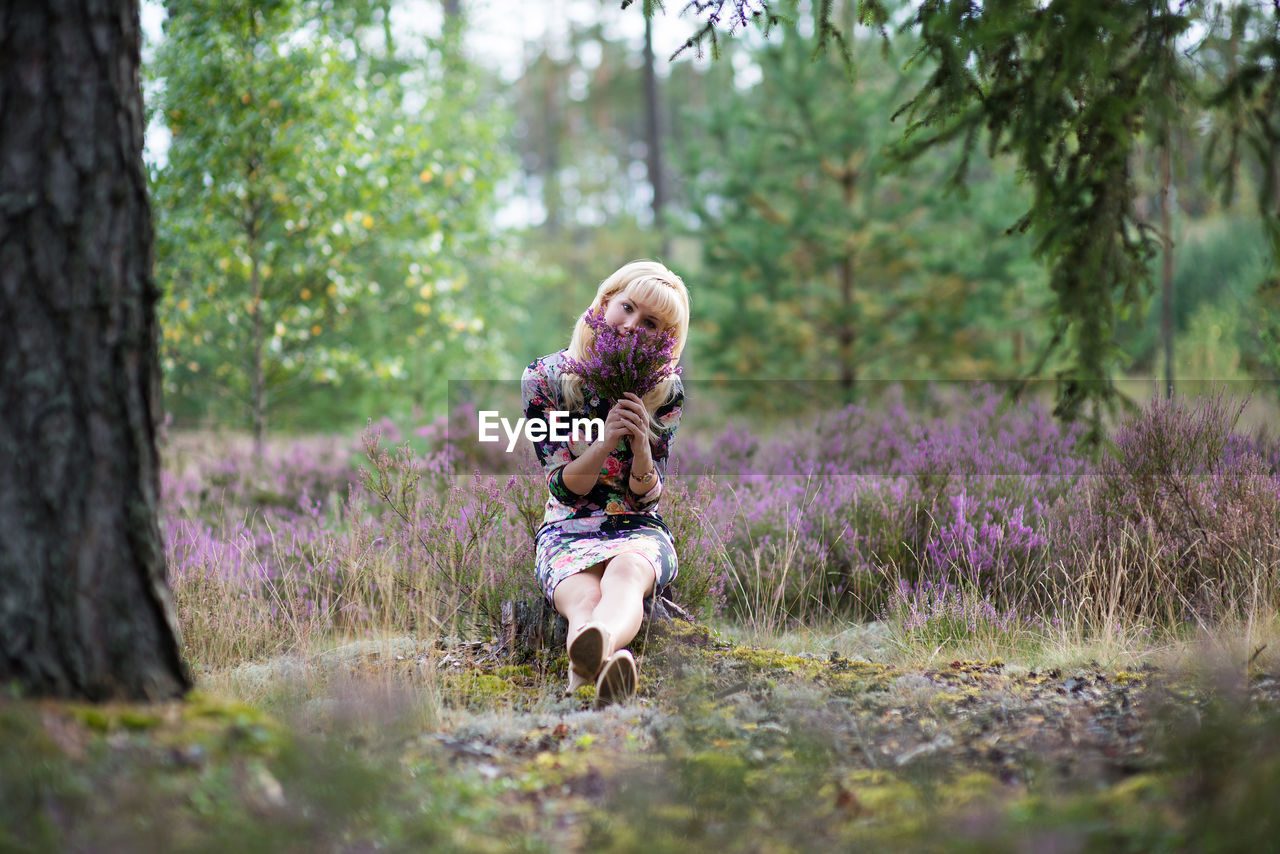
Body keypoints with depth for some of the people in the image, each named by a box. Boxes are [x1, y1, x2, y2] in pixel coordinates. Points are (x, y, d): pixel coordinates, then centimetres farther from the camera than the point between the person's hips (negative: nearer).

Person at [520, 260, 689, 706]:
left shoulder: (665, 391, 0)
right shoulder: (545, 378, -4)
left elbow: (644, 498, -1)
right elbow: (565, 488, -6)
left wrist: (641, 444, -23)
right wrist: (606, 441, -25)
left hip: (639, 531, 0)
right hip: (567, 531, 0)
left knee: (626, 570, -40)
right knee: (583, 600, -38)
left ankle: (587, 666, -75)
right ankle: (607, 666, -76)